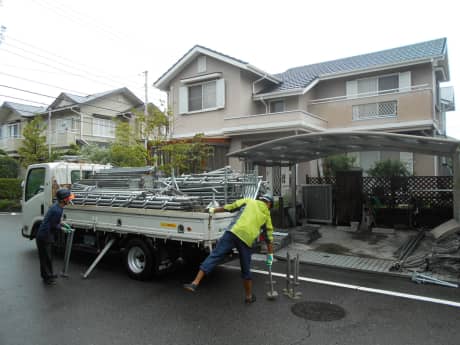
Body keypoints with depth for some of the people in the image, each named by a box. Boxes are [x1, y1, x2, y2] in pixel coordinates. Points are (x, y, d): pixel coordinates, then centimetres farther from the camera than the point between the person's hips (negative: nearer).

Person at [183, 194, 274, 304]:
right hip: (247, 240, 1)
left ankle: (195, 283, -10)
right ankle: (249, 297, 31)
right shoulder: (267, 214, 22)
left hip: (233, 233, -1)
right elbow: (269, 237, 23)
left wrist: (214, 210, 30)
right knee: (246, 271, 17)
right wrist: (270, 255, 30)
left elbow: (229, 207, 18)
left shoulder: (249, 201, 21)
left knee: (214, 256, -3)